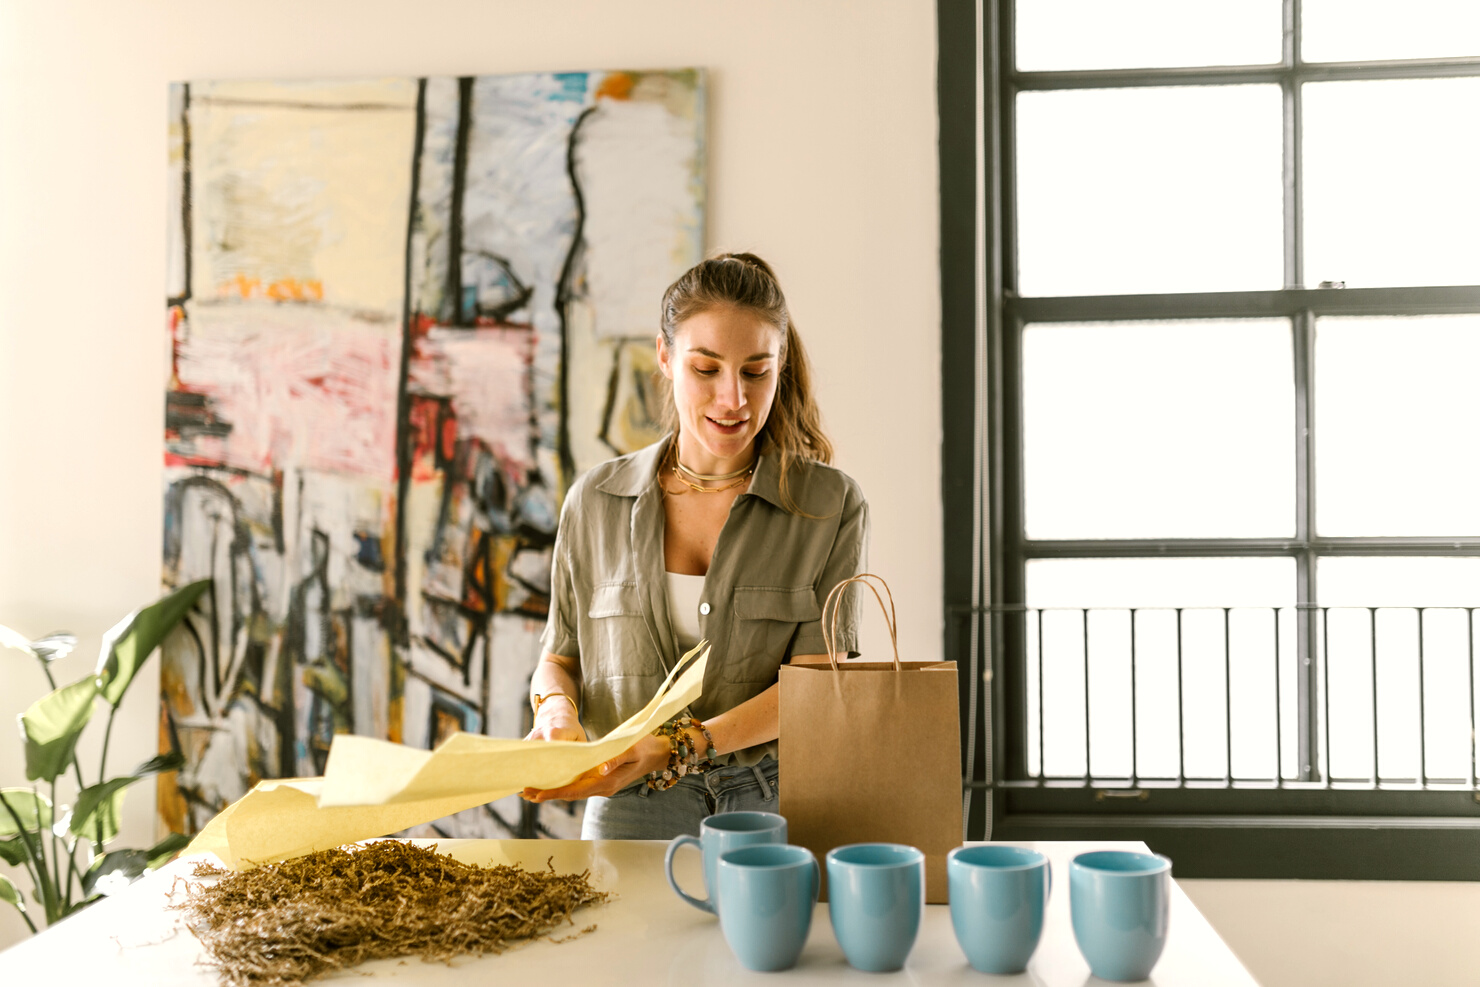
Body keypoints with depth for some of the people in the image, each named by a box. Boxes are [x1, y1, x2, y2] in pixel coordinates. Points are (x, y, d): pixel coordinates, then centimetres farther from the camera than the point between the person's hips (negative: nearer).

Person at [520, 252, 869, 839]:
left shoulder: (832, 505, 1)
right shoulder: (595, 502, 8)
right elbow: (560, 656, 16)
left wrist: (680, 746, -18)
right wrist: (557, 708, -7)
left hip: (777, 811, -1)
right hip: (631, 815, 1)